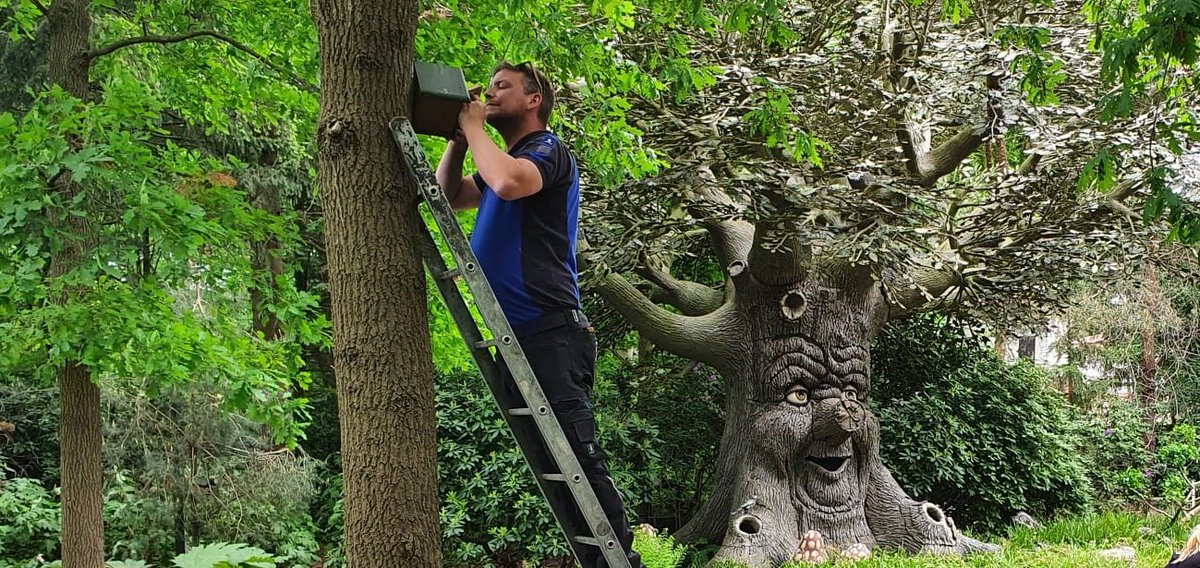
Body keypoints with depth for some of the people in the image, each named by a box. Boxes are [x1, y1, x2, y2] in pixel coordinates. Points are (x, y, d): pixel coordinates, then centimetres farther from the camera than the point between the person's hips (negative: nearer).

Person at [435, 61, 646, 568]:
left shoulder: (547, 150, -6)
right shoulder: (503, 159, 22)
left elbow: (509, 182, -27)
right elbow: (451, 196, 27)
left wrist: (474, 127, -11)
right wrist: (459, 137, 13)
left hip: (549, 331, -10)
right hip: (516, 334, 10)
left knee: (576, 453, -13)